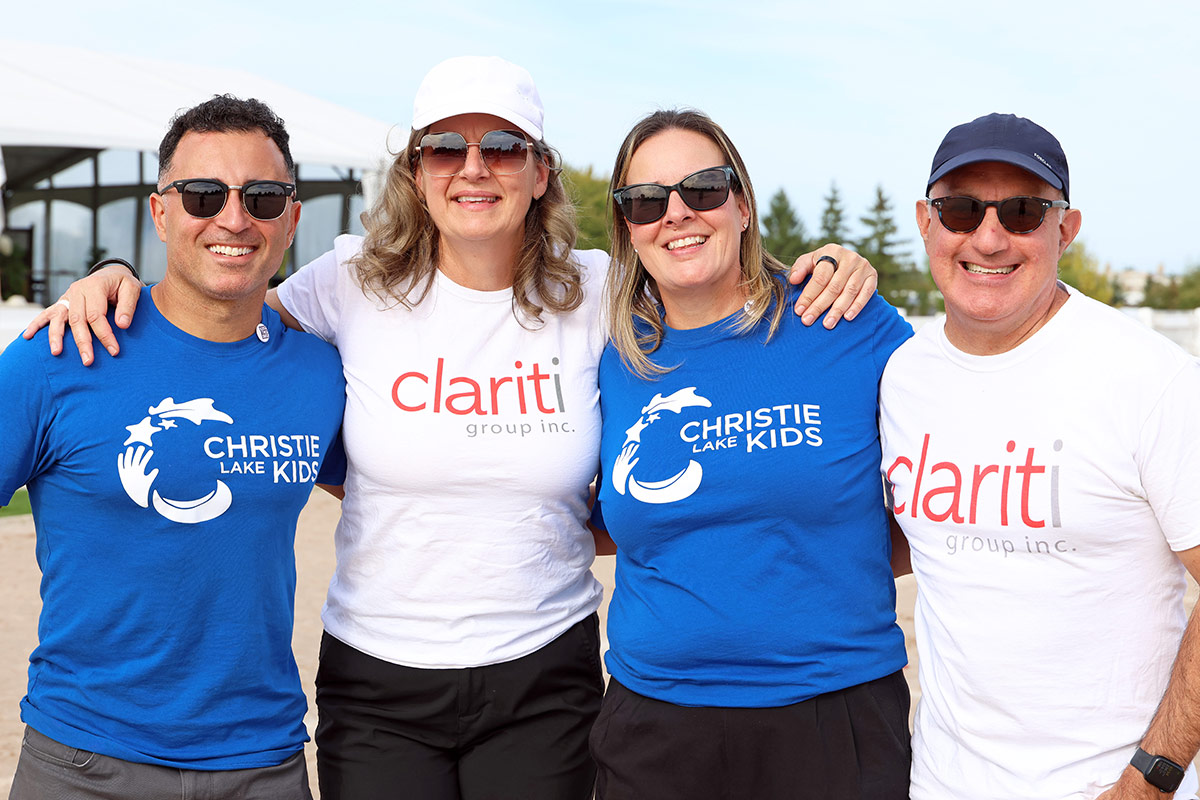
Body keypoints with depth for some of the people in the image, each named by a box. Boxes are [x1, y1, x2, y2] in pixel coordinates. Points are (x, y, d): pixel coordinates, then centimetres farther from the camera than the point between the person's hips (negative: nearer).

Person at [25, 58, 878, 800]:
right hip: (377, 680, 0)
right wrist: (116, 279, -7)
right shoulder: (355, 286, -4)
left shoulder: (592, 292, -2)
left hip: (544, 677, 1)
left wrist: (831, 266, -9)